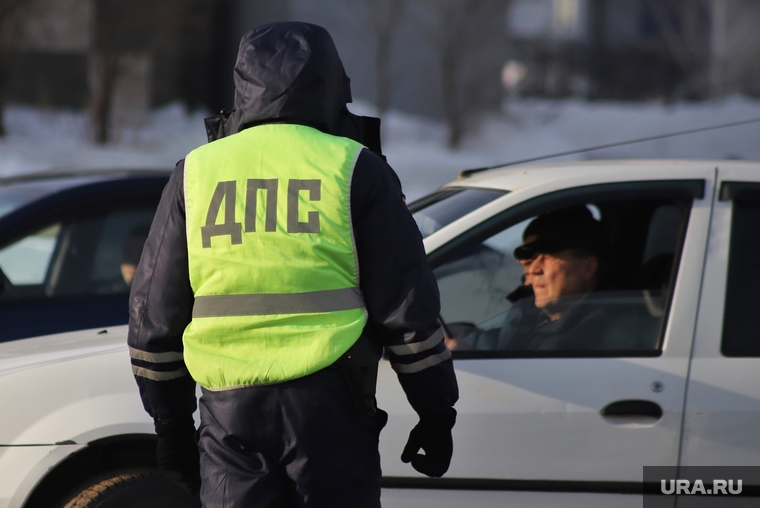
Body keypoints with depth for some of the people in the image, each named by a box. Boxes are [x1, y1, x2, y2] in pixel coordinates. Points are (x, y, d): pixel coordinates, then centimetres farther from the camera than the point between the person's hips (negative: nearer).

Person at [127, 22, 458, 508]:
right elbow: (408, 308, 0)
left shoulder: (195, 173, 10)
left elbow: (153, 314, 13)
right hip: (328, 408, -2)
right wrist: (436, 413, 8)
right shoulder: (355, 170, 2)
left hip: (229, 411, 2)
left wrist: (171, 423, 21)